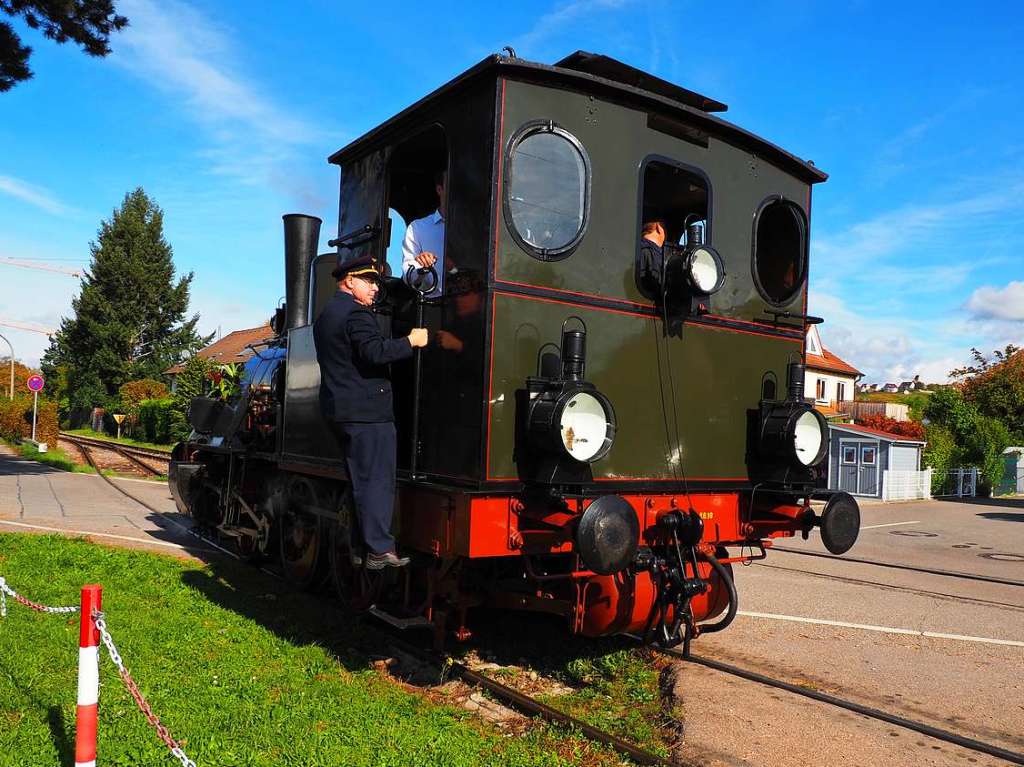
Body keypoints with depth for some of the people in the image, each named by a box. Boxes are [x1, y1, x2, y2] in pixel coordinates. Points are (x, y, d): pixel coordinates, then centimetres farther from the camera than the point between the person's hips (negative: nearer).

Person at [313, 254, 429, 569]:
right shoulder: (356, 313, -12)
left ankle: (359, 549, 19)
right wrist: (411, 341, -15)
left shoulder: (325, 315, 20)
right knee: (378, 481, -6)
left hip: (338, 410, 10)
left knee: (360, 481, 15)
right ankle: (380, 550, -5)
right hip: (367, 411, -10)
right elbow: (375, 352, -25)